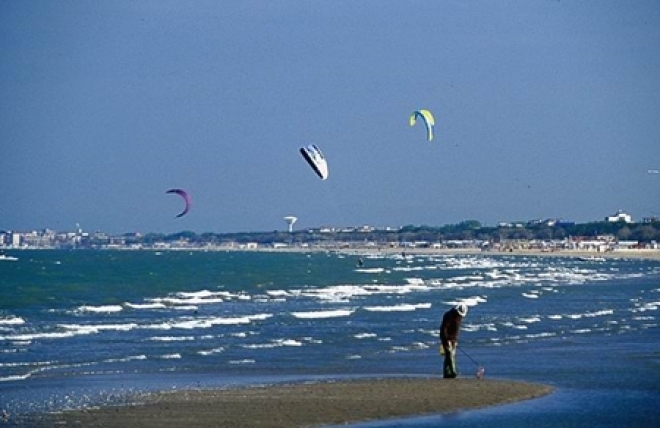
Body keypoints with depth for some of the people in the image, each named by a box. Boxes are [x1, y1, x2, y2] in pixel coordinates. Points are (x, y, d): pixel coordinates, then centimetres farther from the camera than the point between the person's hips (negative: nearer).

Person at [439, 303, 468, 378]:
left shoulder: (459, 316, 8)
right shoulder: (449, 316, -19)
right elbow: (443, 328, -22)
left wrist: (456, 340, 17)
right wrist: (446, 340, -24)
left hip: (453, 339, 9)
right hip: (447, 338, -9)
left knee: (452, 355, 6)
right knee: (449, 355, -16)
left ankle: (446, 373, 9)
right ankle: (452, 372, -24)